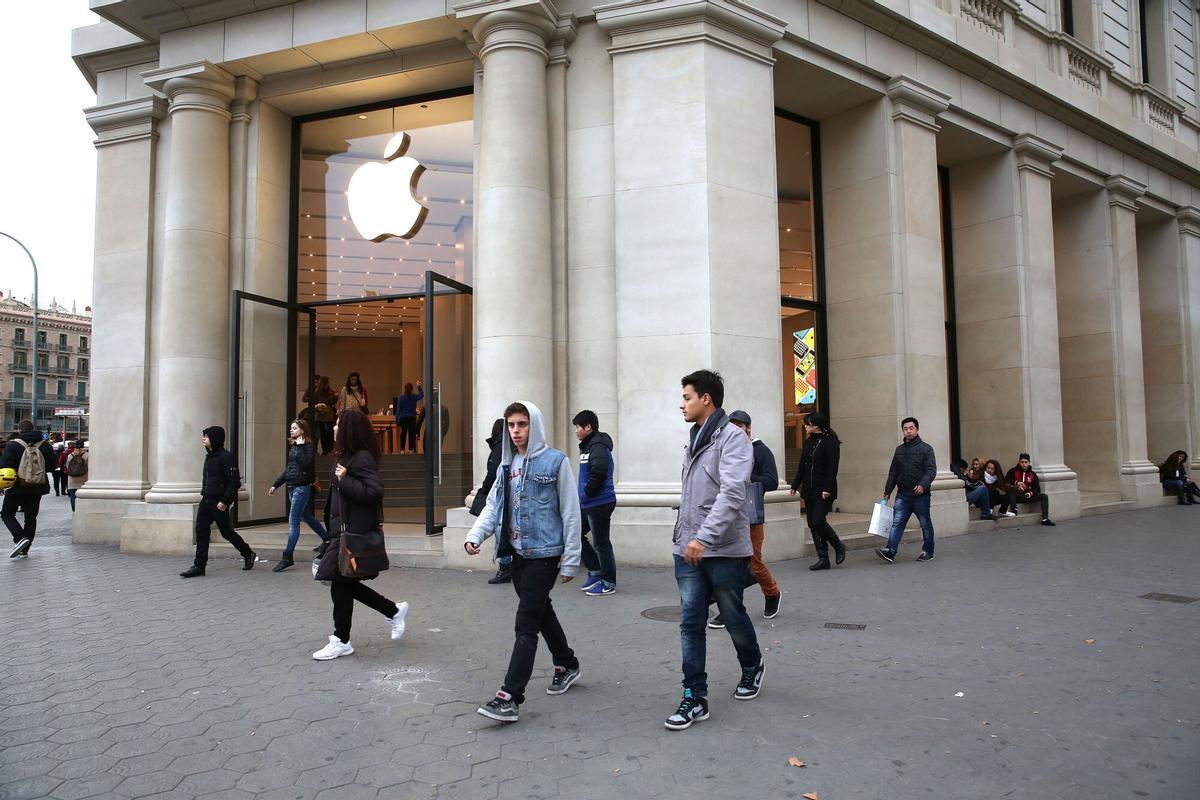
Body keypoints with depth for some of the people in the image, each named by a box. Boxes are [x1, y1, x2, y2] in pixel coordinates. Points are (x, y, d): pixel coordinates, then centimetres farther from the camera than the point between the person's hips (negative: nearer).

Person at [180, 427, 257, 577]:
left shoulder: (226, 457, -15)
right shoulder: (209, 456, 12)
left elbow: (235, 482, -18)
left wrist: (225, 501, -21)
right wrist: (204, 493, 14)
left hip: (219, 502, -8)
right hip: (206, 500, 8)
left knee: (227, 532, 5)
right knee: (201, 531, 1)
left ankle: (248, 554, 24)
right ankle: (199, 566, 4)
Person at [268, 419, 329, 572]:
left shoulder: (309, 446, -10)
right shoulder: (293, 447, 14)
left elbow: (306, 464, -26)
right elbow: (287, 469, 20)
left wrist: (299, 447, -22)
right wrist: (275, 485, 19)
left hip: (302, 488, -9)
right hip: (292, 488, 9)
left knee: (293, 522, -9)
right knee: (306, 517, 18)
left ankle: (287, 557, -7)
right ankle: (327, 540, 34)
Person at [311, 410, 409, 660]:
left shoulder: (362, 458, -17)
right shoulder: (346, 456, 13)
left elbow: (373, 492, -26)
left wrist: (344, 480, -22)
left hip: (354, 533, -10)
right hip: (343, 529, 10)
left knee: (341, 583, 0)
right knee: (344, 583, 13)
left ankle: (341, 641, 14)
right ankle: (394, 611, 26)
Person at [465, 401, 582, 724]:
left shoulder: (555, 461, -9)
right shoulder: (507, 465, 11)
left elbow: (570, 513, -8)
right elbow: (493, 505, 9)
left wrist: (570, 561, -8)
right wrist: (475, 535, -10)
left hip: (544, 554, -7)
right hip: (517, 553, 7)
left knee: (526, 624, -9)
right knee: (542, 613, 21)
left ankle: (510, 697, -7)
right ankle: (567, 665, 41)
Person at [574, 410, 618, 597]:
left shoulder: (598, 447, -16)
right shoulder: (588, 446, 14)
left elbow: (599, 473, -29)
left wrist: (588, 491, -17)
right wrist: (583, 494, 7)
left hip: (599, 503, -10)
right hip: (587, 503, 10)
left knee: (601, 543, -1)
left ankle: (609, 583, 11)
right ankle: (596, 572, 24)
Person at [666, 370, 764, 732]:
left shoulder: (733, 438, -13)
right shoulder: (694, 440, 13)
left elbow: (732, 493, -25)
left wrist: (705, 537, -31)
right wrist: (685, 535, 16)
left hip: (724, 551, -6)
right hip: (688, 549, 6)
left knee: (733, 617, 12)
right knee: (690, 623, 2)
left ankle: (752, 667, 39)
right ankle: (695, 697, 8)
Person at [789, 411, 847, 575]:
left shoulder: (830, 442, -9)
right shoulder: (808, 442, 14)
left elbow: (833, 468, -14)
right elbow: (802, 466, 19)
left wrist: (827, 489, -21)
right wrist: (795, 485, 17)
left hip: (824, 491, -8)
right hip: (808, 490, 8)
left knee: (818, 521, -14)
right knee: (812, 524, 4)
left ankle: (839, 547, 10)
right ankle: (823, 559, 10)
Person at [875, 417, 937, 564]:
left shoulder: (926, 449, -3)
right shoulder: (899, 450, 12)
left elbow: (931, 470, -12)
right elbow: (893, 473, 15)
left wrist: (923, 485, -28)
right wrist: (887, 492, 13)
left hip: (920, 495, -4)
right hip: (902, 495, 4)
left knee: (925, 524, 8)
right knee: (897, 523, -6)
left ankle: (928, 552, 21)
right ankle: (890, 552, -12)